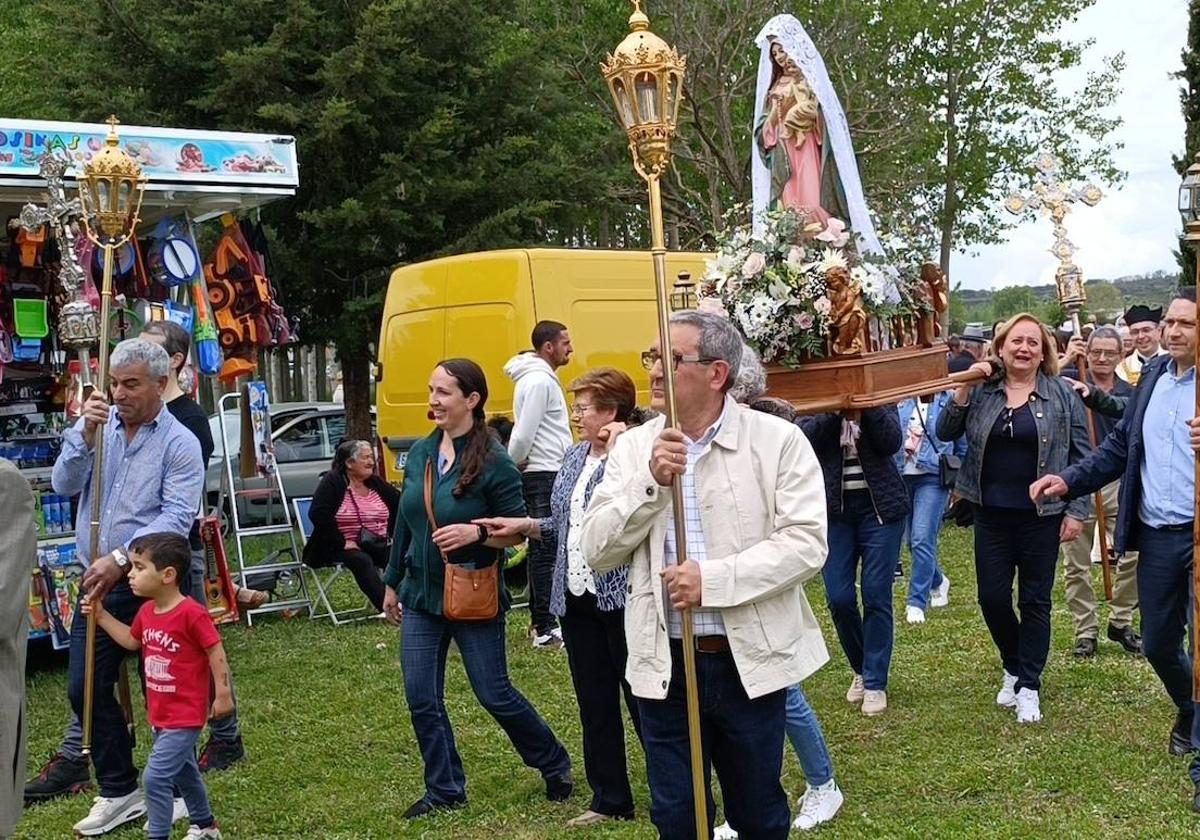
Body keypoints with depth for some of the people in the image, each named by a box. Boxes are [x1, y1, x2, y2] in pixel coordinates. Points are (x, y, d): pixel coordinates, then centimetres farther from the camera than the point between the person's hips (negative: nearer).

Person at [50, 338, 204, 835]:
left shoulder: (179, 443, -7)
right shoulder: (98, 426, 8)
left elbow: (176, 518, -17)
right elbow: (64, 484, -2)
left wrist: (120, 558, -25)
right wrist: (86, 435, -17)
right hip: (97, 584, 5)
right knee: (86, 688, 6)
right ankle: (119, 792, 20)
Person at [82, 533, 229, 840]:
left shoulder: (192, 614, -24)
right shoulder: (147, 611, 1)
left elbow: (215, 652, -19)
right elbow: (132, 641, 20)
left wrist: (223, 695, -16)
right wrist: (101, 616, 14)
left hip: (185, 715, -9)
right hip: (160, 713, 9)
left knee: (155, 776, -12)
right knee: (183, 771, 23)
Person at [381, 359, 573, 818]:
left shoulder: (494, 462, -14)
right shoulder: (420, 452, 3)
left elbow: (517, 531, -10)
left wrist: (476, 532, -28)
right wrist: (392, 582, 18)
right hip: (421, 595, 6)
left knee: (494, 694, 5)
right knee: (421, 699, 5)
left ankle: (555, 764, 27)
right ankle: (445, 790, 21)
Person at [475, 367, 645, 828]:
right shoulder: (575, 457, 12)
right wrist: (522, 526, 10)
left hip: (622, 597, -8)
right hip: (577, 599, 8)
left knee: (643, 701, 0)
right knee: (594, 704, 14)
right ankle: (610, 799, 25)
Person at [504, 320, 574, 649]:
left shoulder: (542, 378, 18)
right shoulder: (538, 381, -15)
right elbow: (524, 433, -20)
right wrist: (514, 464, -7)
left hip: (549, 475, 11)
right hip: (543, 475, -11)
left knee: (541, 548, 14)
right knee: (545, 550, -10)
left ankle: (540, 621, 21)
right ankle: (546, 630, -9)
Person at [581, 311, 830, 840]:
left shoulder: (778, 441, -6)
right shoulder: (634, 447, 3)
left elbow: (806, 544, -13)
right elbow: (597, 553, -3)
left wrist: (713, 579, -21)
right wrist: (651, 482, -16)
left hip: (751, 662, -2)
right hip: (663, 664, 3)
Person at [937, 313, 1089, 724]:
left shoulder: (1062, 395, -2)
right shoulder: (982, 391, 3)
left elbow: (1080, 455, -1)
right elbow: (945, 432, -2)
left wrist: (1076, 511, -6)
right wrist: (964, 388, -14)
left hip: (1041, 516, -2)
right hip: (992, 515, 2)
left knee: (1034, 600, 4)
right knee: (992, 597, 6)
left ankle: (1028, 686, 15)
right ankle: (1014, 667, 29)